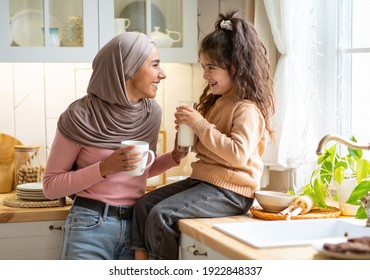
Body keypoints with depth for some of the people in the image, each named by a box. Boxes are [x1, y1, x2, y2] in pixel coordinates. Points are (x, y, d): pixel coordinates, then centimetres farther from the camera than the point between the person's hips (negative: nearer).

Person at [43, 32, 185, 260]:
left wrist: (174, 157, 0)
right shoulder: (81, 116, -13)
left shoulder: (151, 113, 2)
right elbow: (50, 186, -8)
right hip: (90, 226, -4)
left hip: (137, 225, 5)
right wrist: (105, 168, -20)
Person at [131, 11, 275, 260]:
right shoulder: (216, 102, 16)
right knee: (143, 205, -3)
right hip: (202, 179, 10)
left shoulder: (247, 109, -13)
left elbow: (238, 153, -26)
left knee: (161, 215, -23)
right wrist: (188, 128, 5)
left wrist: (200, 124, -22)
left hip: (229, 191, -10)